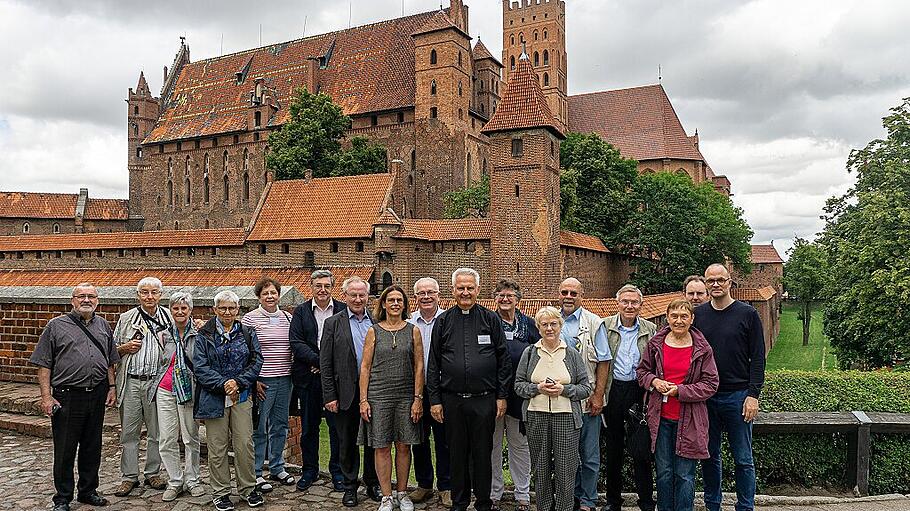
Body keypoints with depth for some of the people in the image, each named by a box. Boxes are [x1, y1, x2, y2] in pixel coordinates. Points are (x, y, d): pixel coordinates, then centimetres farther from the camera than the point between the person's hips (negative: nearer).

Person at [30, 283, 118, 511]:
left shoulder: (103, 326, 11)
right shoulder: (56, 326, -1)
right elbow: (44, 364, -4)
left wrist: (112, 386, 9)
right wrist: (46, 396, -10)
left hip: (97, 396, 4)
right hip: (67, 397, -4)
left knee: (92, 448, 13)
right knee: (64, 450, 4)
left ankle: (88, 491, 27)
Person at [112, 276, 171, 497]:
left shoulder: (169, 318, 6)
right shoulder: (126, 318, 8)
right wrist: (125, 348, -7)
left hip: (156, 381, 0)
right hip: (131, 381, 0)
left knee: (157, 431, 6)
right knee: (129, 431, 5)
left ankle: (152, 473, 20)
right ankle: (129, 476, 16)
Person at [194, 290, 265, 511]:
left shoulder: (247, 333, 8)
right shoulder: (204, 335, 1)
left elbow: (256, 361, 2)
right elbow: (200, 367, -6)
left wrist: (238, 381, -11)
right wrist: (222, 384, -16)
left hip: (242, 395, 2)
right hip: (214, 397, -1)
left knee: (245, 443, 3)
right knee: (217, 447, 5)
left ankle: (248, 488, 17)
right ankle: (220, 492, 18)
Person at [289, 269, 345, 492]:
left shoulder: (343, 310, 3)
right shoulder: (300, 311, 6)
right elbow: (296, 343, -4)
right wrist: (318, 360, -16)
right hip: (308, 377, 1)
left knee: (337, 425, 5)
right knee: (308, 427, 11)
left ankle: (337, 471, 20)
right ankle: (309, 470, 26)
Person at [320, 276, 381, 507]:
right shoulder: (333, 323, 0)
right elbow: (325, 363, -2)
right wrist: (329, 396, -7)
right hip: (346, 392, -1)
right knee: (347, 442, 10)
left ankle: (372, 483, 27)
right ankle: (350, 486, 25)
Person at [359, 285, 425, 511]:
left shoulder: (413, 331, 5)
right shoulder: (374, 331, 3)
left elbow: (419, 366, 4)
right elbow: (365, 367, 2)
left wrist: (418, 398, -3)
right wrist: (363, 399, -3)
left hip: (406, 396, 1)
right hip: (378, 396, -1)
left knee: (403, 446, 7)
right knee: (382, 447, 3)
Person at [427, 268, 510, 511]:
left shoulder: (491, 319, 2)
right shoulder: (443, 321, 5)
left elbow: (503, 360, 2)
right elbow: (433, 364, 6)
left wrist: (502, 396, -2)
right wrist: (434, 400, 2)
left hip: (484, 400, -1)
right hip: (452, 400, 2)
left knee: (482, 453, 8)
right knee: (457, 453, 12)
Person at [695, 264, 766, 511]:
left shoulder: (747, 314, -2)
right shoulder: (698, 314, 6)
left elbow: (758, 358, -3)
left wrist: (753, 394, -10)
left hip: (738, 395, -3)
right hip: (705, 396, 3)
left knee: (743, 459, 6)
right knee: (709, 456, 12)